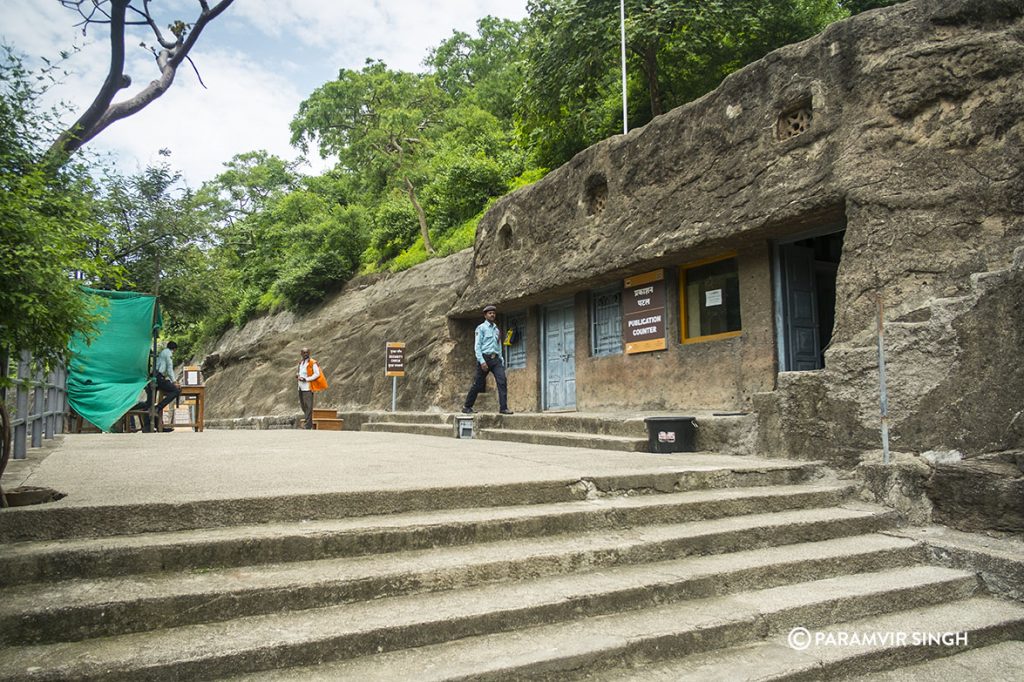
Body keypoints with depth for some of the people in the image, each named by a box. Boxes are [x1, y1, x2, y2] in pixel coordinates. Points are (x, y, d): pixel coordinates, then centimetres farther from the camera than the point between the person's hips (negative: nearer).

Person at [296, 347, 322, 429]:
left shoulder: (313, 363, -8)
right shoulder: (300, 362, 15)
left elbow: (317, 374, -13)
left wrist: (306, 379, -16)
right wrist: (297, 375, 4)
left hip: (308, 387, -8)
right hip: (300, 387, 8)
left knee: (308, 406, -9)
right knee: (302, 405, 14)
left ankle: (308, 426, -9)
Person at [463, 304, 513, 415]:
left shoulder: (497, 329, 18)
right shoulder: (481, 328, 0)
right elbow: (477, 346, -7)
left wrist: (501, 360, 11)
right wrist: (482, 361, -16)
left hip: (495, 358, 5)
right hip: (485, 357, -5)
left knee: (502, 381, -12)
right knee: (478, 384, 1)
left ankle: (503, 408, -13)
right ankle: (467, 407, 16)